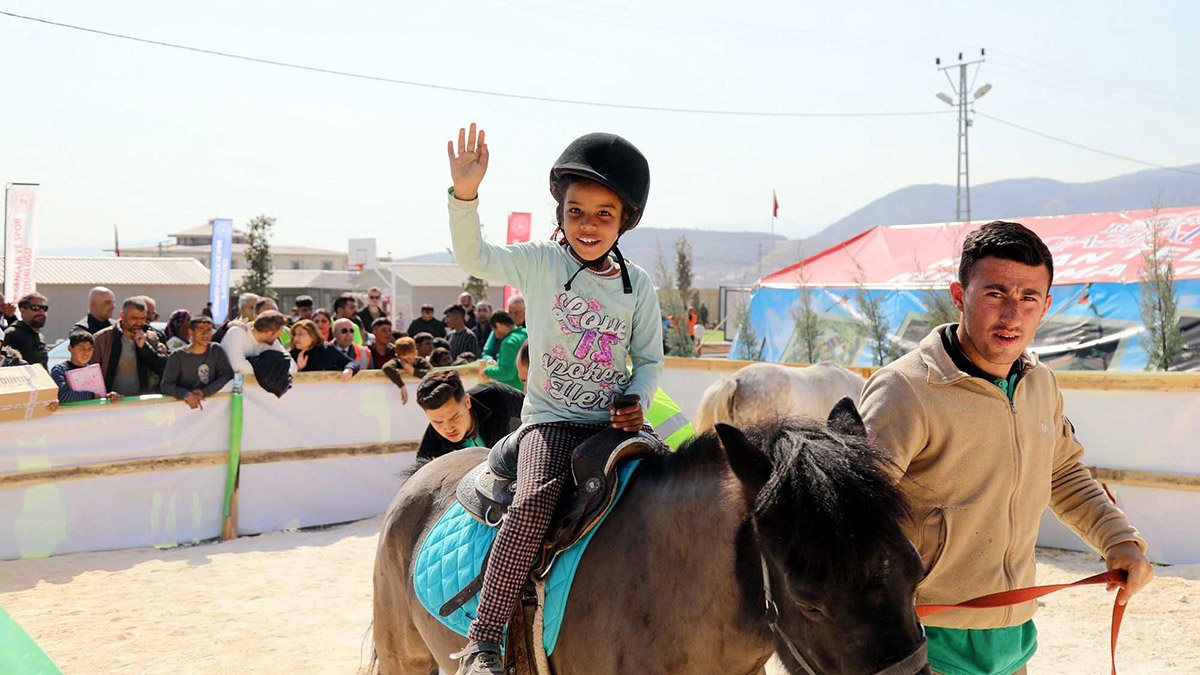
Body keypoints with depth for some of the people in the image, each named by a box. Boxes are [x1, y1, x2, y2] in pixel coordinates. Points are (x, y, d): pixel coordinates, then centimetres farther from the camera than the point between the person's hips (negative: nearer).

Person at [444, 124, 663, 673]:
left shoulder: (639, 285, 8)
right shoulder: (539, 263, 1)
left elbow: (649, 358, 12)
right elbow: (474, 258, -11)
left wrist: (636, 400, -8)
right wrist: (464, 194, -26)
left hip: (615, 421, 4)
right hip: (551, 419, -4)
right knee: (534, 505, -27)